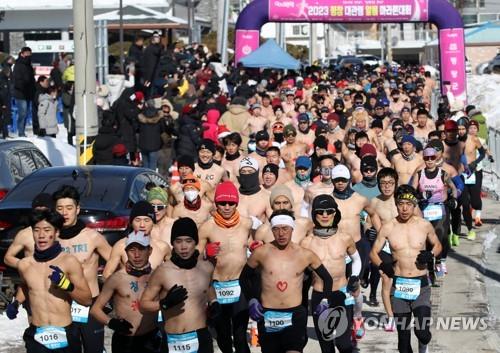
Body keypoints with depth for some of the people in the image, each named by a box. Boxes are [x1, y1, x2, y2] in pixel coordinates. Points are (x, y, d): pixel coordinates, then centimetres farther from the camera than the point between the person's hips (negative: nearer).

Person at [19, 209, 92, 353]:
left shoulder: (69, 261, -7)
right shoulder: (24, 264, 4)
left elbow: (87, 300, -6)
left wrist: (65, 283, -17)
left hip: (65, 336, -2)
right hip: (36, 337, 2)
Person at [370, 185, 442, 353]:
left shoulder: (425, 225, -1)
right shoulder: (388, 228, -1)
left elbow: (437, 245, 15)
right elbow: (373, 252, 7)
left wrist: (431, 254, -7)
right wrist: (382, 265, -13)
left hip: (421, 285, -1)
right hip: (399, 286, 1)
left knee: (422, 332, -13)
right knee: (403, 336, 5)